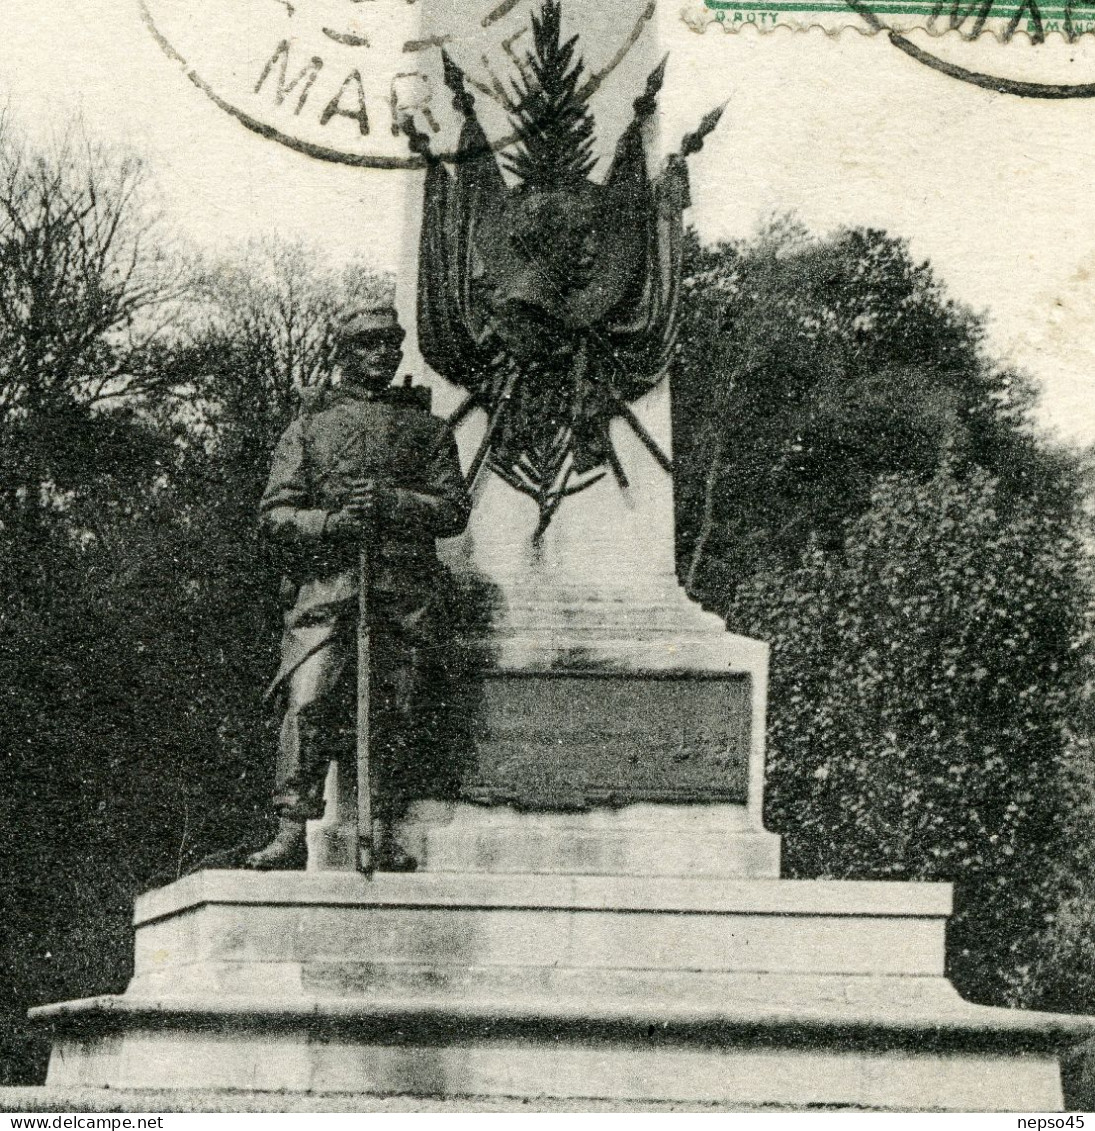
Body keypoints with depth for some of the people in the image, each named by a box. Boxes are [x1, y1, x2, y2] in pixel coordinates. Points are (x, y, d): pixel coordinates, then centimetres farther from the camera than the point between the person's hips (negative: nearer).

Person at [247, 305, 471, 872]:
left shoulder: (426, 430, 19)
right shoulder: (310, 425, 16)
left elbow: (455, 508, 8)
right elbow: (275, 513, 8)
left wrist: (390, 501, -8)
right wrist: (332, 520, -10)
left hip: (403, 593, 1)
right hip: (325, 586, -1)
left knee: (392, 714, -2)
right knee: (308, 705, -13)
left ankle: (383, 836, 2)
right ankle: (292, 833, -15)